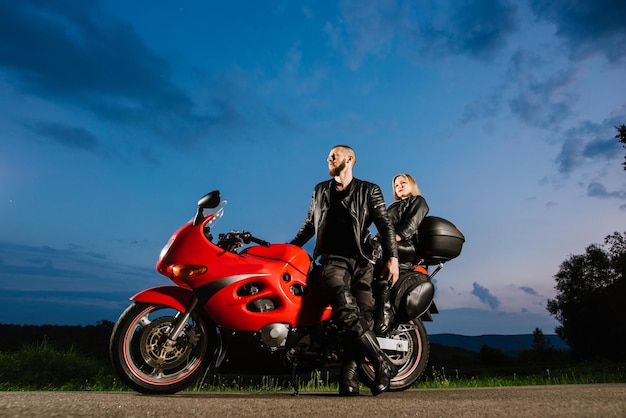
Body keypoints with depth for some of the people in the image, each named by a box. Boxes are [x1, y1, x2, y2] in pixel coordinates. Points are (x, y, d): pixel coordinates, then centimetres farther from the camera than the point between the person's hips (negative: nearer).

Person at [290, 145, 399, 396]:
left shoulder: (369, 191, 13)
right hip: (333, 259, 1)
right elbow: (309, 225, 28)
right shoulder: (320, 191, 22)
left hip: (361, 259, 0)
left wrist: (392, 257, -9)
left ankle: (348, 376, -14)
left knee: (363, 314, -18)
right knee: (347, 310, -25)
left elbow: (385, 225, 4)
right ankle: (383, 364, -16)